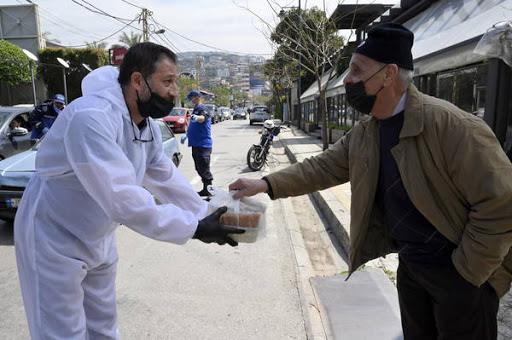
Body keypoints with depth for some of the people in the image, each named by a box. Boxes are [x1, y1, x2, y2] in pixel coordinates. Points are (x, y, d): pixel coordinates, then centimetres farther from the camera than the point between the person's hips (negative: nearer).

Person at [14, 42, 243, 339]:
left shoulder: (149, 126, -2)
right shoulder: (92, 116, -32)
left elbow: (168, 180, 3)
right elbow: (122, 199, -38)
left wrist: (207, 219, -5)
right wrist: (195, 228, -33)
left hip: (99, 241, 8)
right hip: (55, 242, -8)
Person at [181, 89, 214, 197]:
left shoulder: (203, 109, -11)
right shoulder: (195, 110, 19)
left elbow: (202, 118, -34)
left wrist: (197, 118, -55)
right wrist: (186, 135, 37)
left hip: (203, 144, -10)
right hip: (196, 144, 10)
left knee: (204, 169, -9)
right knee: (199, 169, 14)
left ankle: (209, 190, -3)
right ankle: (205, 190, 24)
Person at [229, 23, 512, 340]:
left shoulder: (450, 124, -25)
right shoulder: (364, 132, -2)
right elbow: (324, 166, 3)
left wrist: (466, 274, -17)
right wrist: (267, 184, -7)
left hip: (461, 271, -6)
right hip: (410, 265, 6)